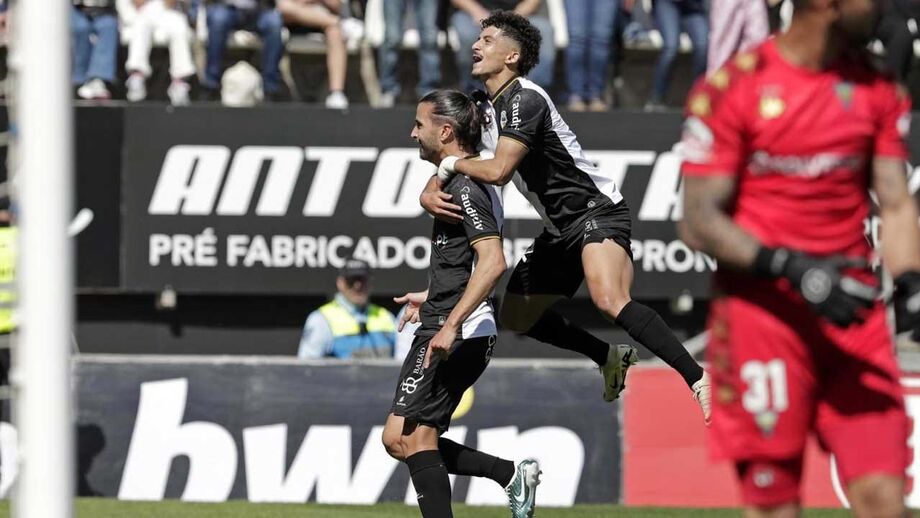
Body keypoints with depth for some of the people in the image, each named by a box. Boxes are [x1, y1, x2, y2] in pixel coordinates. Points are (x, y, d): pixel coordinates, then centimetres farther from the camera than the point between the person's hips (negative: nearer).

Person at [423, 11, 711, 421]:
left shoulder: (524, 99, -18)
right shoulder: (482, 108, 13)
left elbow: (498, 171, -29)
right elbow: (445, 170, 17)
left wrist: (451, 164, -10)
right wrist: (430, 194, -6)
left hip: (596, 213, -11)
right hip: (561, 230, 11)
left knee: (608, 300, -34)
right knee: (516, 317, 16)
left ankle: (699, 380, -36)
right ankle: (611, 358, 32)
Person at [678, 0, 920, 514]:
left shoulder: (879, 90, 10)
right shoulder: (734, 89, -7)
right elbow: (699, 221, -8)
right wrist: (791, 268, -21)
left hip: (853, 309, 4)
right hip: (762, 312, -4)